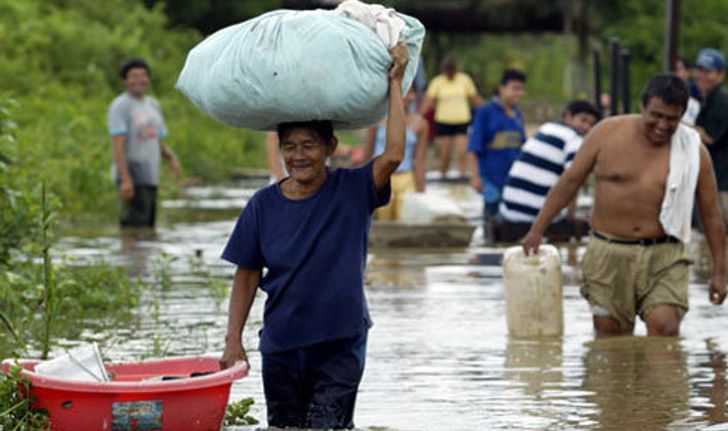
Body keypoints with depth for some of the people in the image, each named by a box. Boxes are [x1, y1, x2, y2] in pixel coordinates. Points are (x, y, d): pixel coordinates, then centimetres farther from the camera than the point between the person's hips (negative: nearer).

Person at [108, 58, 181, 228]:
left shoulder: (154, 105, 16)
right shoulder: (120, 106, -7)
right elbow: (118, 146, -15)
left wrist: (172, 157, -2)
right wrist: (126, 179, -24)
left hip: (151, 178, 8)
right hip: (131, 179, -8)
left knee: (148, 226, 9)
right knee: (134, 227, -14)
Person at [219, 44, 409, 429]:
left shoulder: (352, 191, -4)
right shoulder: (263, 206, 1)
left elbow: (393, 154, -21)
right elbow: (247, 275, 6)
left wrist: (395, 83, -18)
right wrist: (233, 340, 1)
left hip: (340, 343, -3)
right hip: (281, 344, 3)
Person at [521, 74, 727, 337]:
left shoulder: (693, 151, 0)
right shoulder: (608, 133, 0)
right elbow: (571, 180, 7)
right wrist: (537, 230, 6)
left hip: (664, 256, -1)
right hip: (609, 254, 1)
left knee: (665, 328, -18)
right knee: (610, 335, 3)